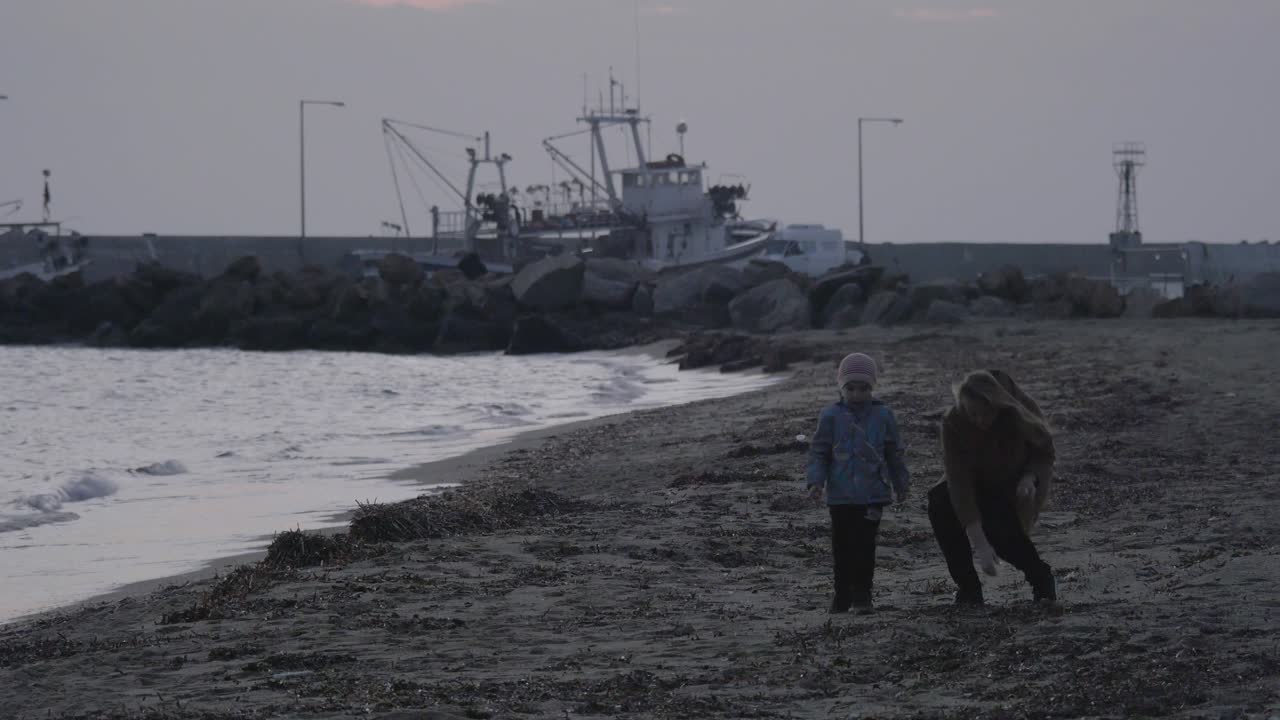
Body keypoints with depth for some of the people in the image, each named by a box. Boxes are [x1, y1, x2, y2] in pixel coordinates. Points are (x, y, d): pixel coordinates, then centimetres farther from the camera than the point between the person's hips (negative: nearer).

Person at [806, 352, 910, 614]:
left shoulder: (883, 416, 3)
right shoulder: (831, 416, 0)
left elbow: (894, 454, 12)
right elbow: (818, 452, 2)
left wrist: (900, 484, 17)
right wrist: (816, 481, -10)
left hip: (872, 494, 0)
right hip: (840, 495, 0)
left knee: (865, 544, -4)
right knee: (842, 545, 6)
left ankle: (862, 592, 5)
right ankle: (842, 593, 17)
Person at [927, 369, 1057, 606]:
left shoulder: (1021, 411, -27)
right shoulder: (954, 423, -28)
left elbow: (1046, 451, -6)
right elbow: (959, 482, -33)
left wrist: (1030, 477, -28)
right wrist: (978, 543, -39)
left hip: (1017, 482, -2)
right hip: (980, 484, 2)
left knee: (999, 528, -30)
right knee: (940, 502, -27)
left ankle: (1042, 579, 0)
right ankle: (967, 587, -16)